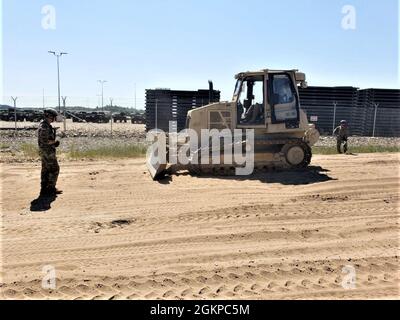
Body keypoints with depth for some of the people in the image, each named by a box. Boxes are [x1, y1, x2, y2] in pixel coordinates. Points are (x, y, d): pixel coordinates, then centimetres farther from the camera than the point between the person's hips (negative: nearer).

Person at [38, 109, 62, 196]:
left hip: (45, 151, 10)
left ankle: (44, 189, 18)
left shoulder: (45, 125, 14)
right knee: (54, 169, -5)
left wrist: (53, 142, 7)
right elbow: (45, 141, -25)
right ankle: (51, 188, -1)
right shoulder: (44, 127, -18)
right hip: (47, 151, -10)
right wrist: (54, 142, -10)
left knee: (46, 170, 13)